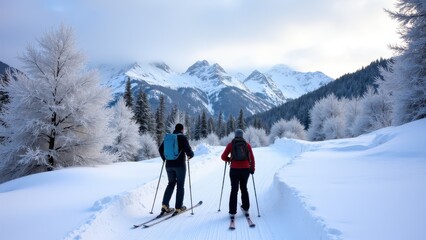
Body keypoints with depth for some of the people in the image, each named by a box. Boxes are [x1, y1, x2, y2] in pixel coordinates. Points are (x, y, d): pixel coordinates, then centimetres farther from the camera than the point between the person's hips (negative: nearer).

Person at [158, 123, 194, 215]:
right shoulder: (183, 137, -7)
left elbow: (160, 149, 11)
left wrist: (164, 158, 27)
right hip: (180, 165, -5)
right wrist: (190, 155, 6)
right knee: (180, 185, 6)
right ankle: (178, 207, 7)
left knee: (171, 183, 16)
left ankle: (165, 205, 5)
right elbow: (188, 149, -15)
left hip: (169, 165, 5)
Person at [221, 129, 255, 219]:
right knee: (244, 188, 18)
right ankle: (246, 208, 23)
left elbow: (223, 157, -2)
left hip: (234, 170, -1)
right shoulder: (247, 145, 4)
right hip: (245, 169, 2)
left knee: (234, 190, 4)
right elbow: (252, 158, 3)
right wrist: (252, 168, 12)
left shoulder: (230, 145, 0)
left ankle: (232, 212, 3)